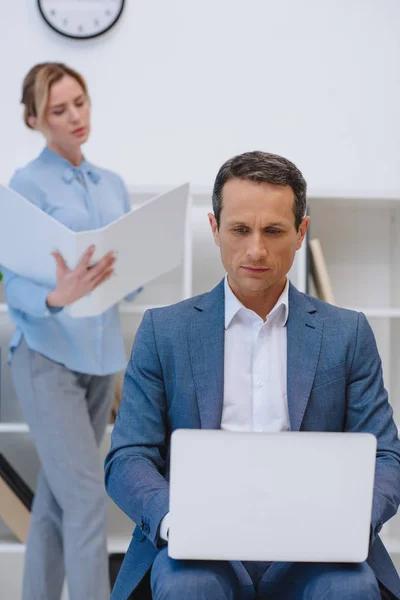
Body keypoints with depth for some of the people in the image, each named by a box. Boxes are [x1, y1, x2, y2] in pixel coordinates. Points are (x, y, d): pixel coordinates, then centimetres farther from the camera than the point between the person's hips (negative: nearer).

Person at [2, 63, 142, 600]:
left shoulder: (113, 185, 12)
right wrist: (57, 297, -33)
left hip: (101, 355, 6)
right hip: (48, 356, -6)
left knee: (57, 496, 10)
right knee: (87, 498, -12)